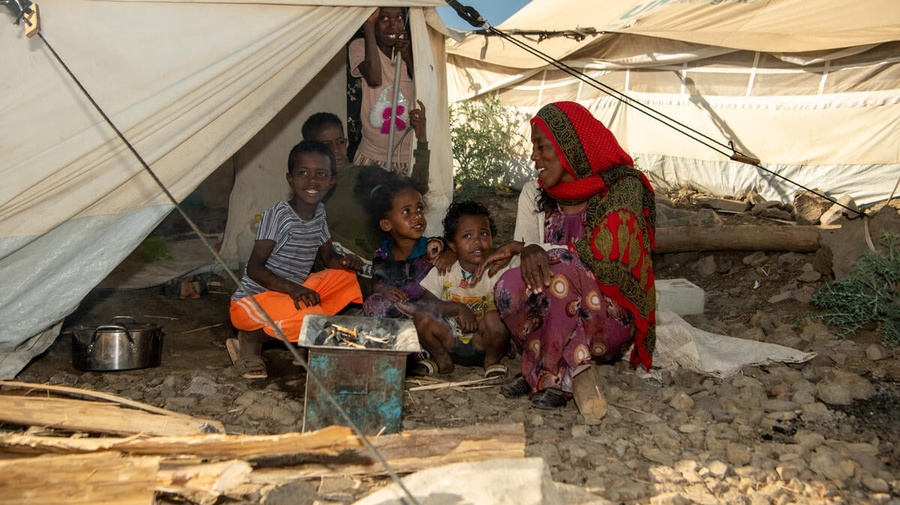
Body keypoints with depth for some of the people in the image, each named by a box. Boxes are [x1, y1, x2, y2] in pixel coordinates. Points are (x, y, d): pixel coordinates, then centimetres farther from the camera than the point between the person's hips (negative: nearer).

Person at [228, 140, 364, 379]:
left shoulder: (319, 213, 4)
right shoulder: (278, 215, -18)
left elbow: (329, 258, 14)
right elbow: (254, 268, -21)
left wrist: (346, 260, -10)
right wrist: (292, 288, -35)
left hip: (290, 294, 8)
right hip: (252, 300, -8)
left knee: (346, 277, 1)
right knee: (313, 315, -33)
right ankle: (251, 339, -7)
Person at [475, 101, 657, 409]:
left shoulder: (623, 187, -9)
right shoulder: (551, 196, 10)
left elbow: (600, 255, -22)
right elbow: (544, 260, 6)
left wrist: (523, 248, -23)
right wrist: (529, 252, -18)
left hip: (613, 320, -5)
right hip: (560, 317, 5)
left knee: (562, 272, -34)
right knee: (510, 286, -24)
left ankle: (552, 376, -20)